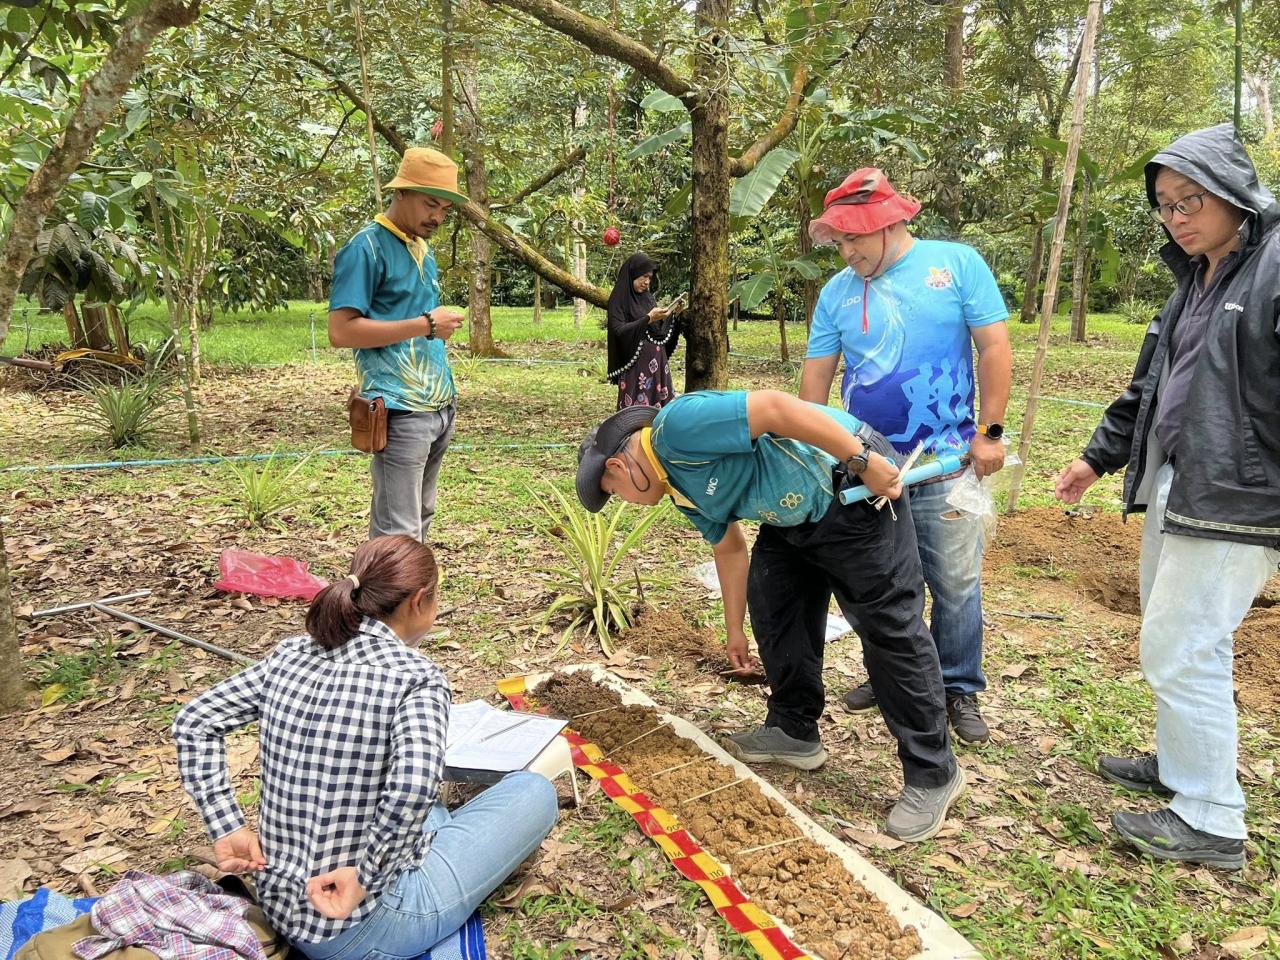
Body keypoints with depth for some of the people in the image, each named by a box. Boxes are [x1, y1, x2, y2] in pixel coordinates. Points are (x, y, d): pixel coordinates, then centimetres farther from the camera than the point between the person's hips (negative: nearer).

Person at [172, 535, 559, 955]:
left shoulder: (291, 654, -1)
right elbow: (414, 785, -36)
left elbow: (192, 724, 5)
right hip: (358, 928, -7)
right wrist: (366, 876, -23)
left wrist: (228, 829, 1)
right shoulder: (416, 676, -19)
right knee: (535, 791, 5)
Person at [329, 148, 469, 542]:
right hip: (400, 412, -8)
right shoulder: (367, 247, -9)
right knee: (398, 531, -7)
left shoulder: (422, 249, 16)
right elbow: (341, 331, -17)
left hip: (440, 407, 9)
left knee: (421, 518, 14)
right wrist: (425, 325, -17)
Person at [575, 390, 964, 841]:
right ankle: (794, 731, 28)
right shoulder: (683, 491, 11)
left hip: (854, 487, -10)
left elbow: (775, 406, -29)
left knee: (891, 629, -6)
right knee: (773, 612, 13)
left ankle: (934, 774, 2)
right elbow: (730, 549, 22)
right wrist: (735, 629, 28)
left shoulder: (677, 425, -20)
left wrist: (863, 461, -27)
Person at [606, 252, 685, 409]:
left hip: (657, 362, 7)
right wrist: (648, 318, -21)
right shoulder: (619, 298, -7)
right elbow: (618, 330, -18)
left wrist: (675, 314, -1)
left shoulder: (647, 296, 12)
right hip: (635, 364, -7)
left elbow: (660, 328, 15)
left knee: (660, 407, 4)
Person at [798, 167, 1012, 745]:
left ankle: (959, 689, 23)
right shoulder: (837, 291, 4)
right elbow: (816, 373, 6)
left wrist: (989, 432, -9)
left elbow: (994, 348, -5)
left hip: (946, 464, -3)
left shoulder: (957, 264, -3)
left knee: (956, 586, 5)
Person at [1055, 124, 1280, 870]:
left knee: (1181, 650, -5)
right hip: (1174, 488, 9)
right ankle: (1181, 765, 35)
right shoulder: (1197, 280, 16)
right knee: (1171, 641, 18)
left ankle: (1211, 822, 9)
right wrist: (1100, 458, 26)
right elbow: (1151, 385, 23)